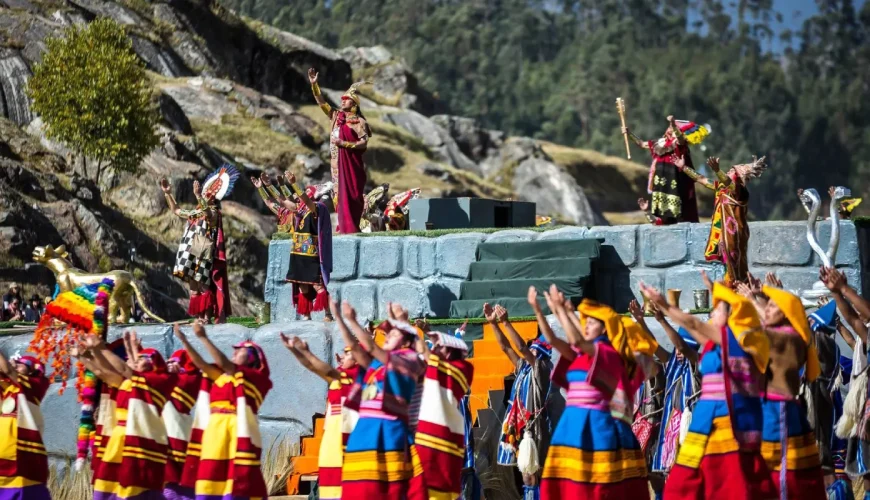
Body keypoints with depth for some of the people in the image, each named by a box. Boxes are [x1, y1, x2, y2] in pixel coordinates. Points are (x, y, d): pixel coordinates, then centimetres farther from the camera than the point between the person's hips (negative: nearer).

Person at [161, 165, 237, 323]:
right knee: (194, 285, 7)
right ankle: (199, 317, 10)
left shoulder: (214, 213, -4)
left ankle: (208, 317, -9)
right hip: (193, 254, 8)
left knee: (205, 285, -10)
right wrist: (167, 193, 20)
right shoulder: (196, 213, 18)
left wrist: (198, 196, -38)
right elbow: (176, 211, 28)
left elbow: (207, 214, -29)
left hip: (204, 255, -8)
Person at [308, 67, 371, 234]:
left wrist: (344, 143, -18)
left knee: (350, 194, -8)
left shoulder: (358, 121, -6)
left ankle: (351, 227, -8)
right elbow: (321, 103, 11)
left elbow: (364, 142, -12)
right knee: (339, 193, 6)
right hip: (337, 162, 6)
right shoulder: (336, 116, 12)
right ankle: (343, 226, 8)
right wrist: (314, 85, 2)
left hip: (351, 163, -6)